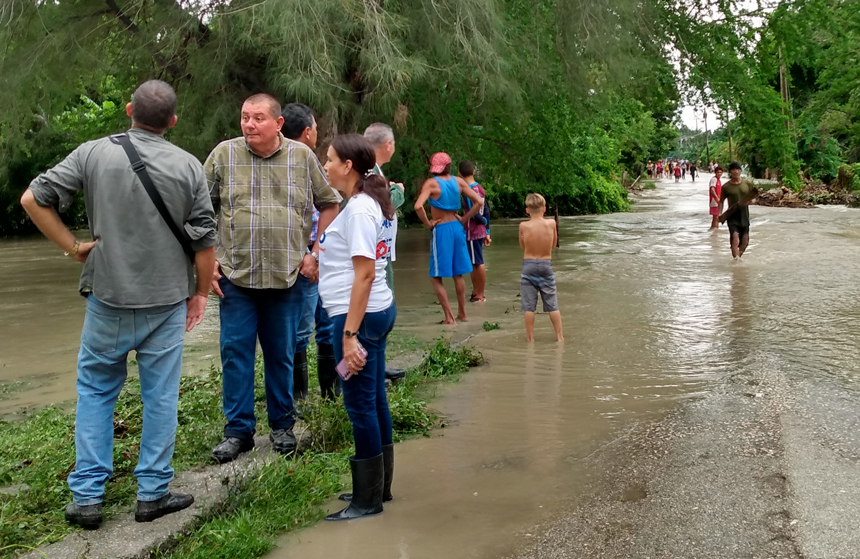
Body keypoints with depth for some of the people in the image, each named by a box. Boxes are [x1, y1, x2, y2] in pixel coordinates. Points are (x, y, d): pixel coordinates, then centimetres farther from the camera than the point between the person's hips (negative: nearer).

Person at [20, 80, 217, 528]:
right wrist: (200, 291, 9)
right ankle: (153, 494, 18)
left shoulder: (94, 153, -4)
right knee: (160, 394, 9)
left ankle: (87, 497, 16)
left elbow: (33, 200, -5)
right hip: (167, 298, 0)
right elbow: (204, 241, -4)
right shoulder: (188, 166, -4)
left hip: (108, 295, 1)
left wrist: (73, 247, 3)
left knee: (95, 390, 14)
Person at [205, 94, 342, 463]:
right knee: (236, 352, 3)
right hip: (236, 276, 0)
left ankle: (282, 425, 26)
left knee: (282, 354, 11)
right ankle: (238, 430, 16)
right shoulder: (224, 154, 0)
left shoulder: (302, 157, 1)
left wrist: (316, 252, 2)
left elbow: (330, 204, 9)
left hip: (289, 276, 0)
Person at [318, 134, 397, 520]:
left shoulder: (359, 208, -16)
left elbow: (365, 274, -22)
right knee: (374, 400, 15)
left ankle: (368, 500, 9)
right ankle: (378, 486, 27)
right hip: (378, 311, 10)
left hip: (359, 315, -10)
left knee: (360, 404, -2)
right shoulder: (372, 203, 13)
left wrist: (349, 334, -22)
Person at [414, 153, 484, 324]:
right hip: (457, 228, 5)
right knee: (458, 274, 18)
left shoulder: (431, 183, -10)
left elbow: (418, 206, -25)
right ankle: (462, 313, 26)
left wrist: (427, 224, -11)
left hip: (441, 230, -5)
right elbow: (479, 202, 1)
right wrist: (464, 219, 6)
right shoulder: (458, 181, 3)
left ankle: (449, 317, 1)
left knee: (436, 277, 4)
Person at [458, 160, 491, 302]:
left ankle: (480, 295, 7)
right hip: (480, 231, 9)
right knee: (474, 263, 16)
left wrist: (483, 221, 0)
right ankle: (476, 292, 25)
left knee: (477, 263, -1)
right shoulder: (479, 188, 9)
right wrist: (487, 231, 14)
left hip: (472, 232, -9)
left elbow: (474, 214, -20)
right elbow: (486, 211, 11)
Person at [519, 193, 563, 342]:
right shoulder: (551, 223, -7)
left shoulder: (523, 226, -10)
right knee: (552, 304, 10)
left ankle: (530, 337, 9)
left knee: (529, 306, 5)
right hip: (546, 265, 1)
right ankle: (559, 335, 15)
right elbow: (553, 244, 7)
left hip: (529, 265, -1)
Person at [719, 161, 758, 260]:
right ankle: (735, 257, -23)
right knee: (735, 235, -21)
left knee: (745, 240, 7)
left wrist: (750, 201, -12)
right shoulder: (726, 187, -2)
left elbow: (753, 198, 12)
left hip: (744, 215, 3)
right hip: (732, 215, -3)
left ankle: (739, 255, 30)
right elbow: (721, 201, 5)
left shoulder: (747, 184, 4)